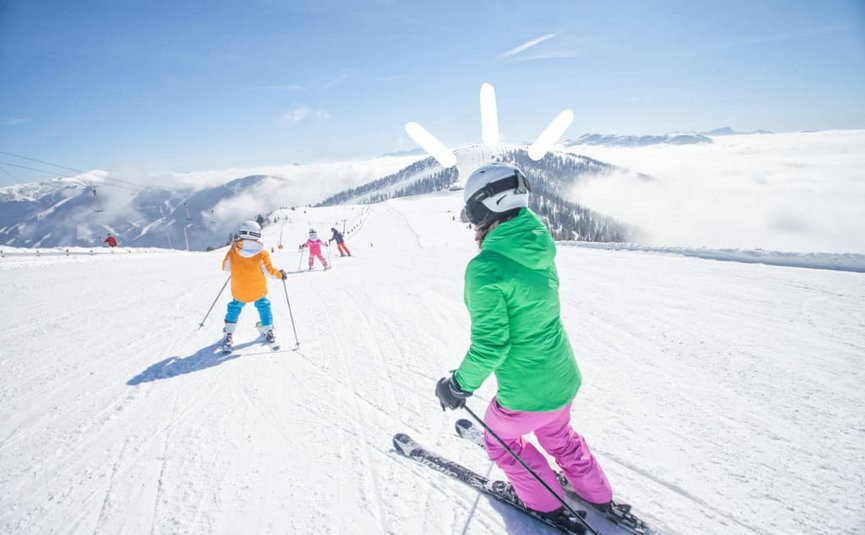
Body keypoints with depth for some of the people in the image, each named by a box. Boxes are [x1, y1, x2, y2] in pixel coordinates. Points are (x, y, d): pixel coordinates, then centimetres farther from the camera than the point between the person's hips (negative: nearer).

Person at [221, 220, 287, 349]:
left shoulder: (233, 251, -13)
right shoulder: (262, 253, -17)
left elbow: (225, 267, 0)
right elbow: (269, 271, -12)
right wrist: (280, 274, 7)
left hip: (239, 290, 1)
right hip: (258, 289, -1)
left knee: (234, 307, 21)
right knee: (263, 306, 22)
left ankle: (228, 334, 13)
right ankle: (268, 331, 27)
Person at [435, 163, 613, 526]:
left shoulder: (484, 268, -27)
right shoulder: (539, 248, -3)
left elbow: (489, 345, -24)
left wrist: (460, 386, -9)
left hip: (527, 396, -7)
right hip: (565, 379, 7)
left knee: (500, 439, 25)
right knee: (556, 435, 35)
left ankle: (548, 504, 40)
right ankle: (597, 494, 53)